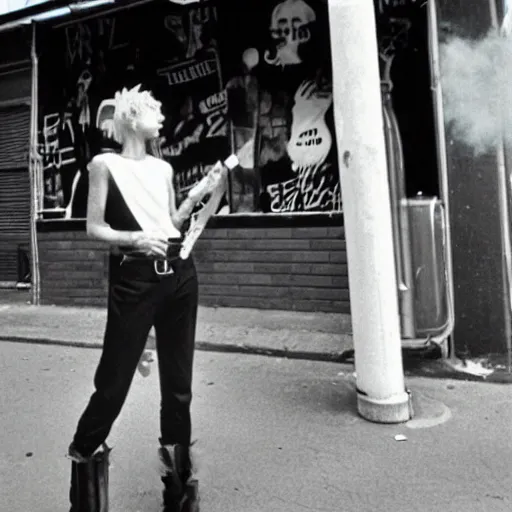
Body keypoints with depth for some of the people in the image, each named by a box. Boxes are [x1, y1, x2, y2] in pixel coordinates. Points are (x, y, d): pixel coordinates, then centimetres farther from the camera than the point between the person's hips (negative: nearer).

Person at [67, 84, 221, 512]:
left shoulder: (164, 168, 16)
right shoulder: (105, 164, 1)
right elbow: (95, 228, -2)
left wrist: (197, 197, 5)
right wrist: (136, 239, -18)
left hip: (179, 275, 5)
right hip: (134, 280, -5)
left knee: (178, 382, 8)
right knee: (114, 380, -3)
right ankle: (83, 456, 23)